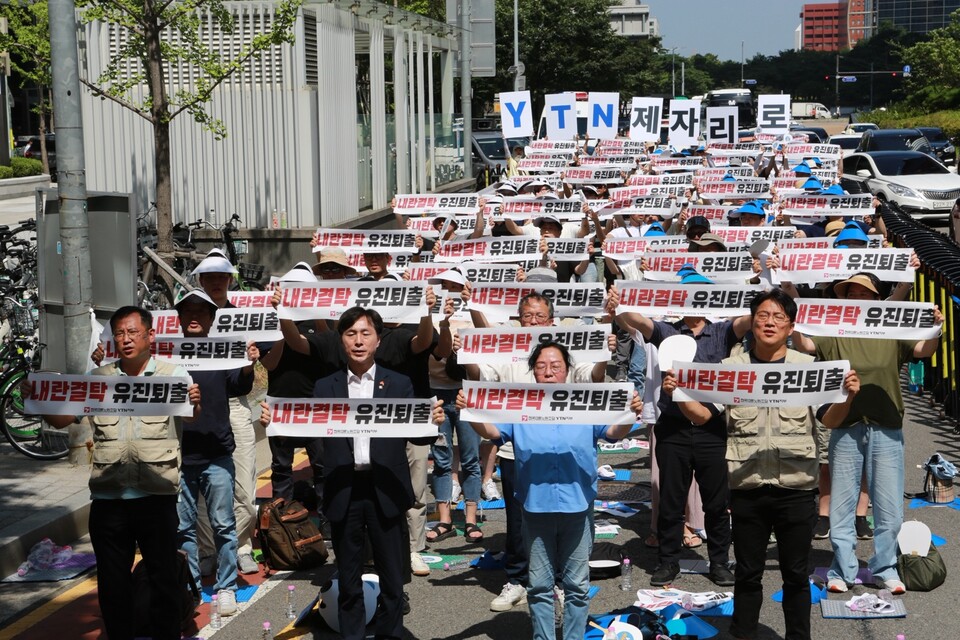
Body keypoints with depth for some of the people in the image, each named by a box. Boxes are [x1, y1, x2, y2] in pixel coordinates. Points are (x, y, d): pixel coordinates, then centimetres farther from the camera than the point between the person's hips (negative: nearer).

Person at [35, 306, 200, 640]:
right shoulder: (98, 379, 12)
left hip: (156, 495, -3)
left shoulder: (173, 375, 4)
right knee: (112, 582, 11)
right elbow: (63, 419, 9)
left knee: (163, 577, 4)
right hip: (107, 496, 3)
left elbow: (192, 418, -8)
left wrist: (195, 403, -32)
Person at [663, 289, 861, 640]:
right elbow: (703, 414, 0)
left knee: (796, 573, 10)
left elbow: (829, 419, -2)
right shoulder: (731, 367, 5)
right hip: (747, 488, 1)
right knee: (747, 573, 11)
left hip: (796, 488, 0)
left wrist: (848, 395, -22)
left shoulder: (809, 367, 3)